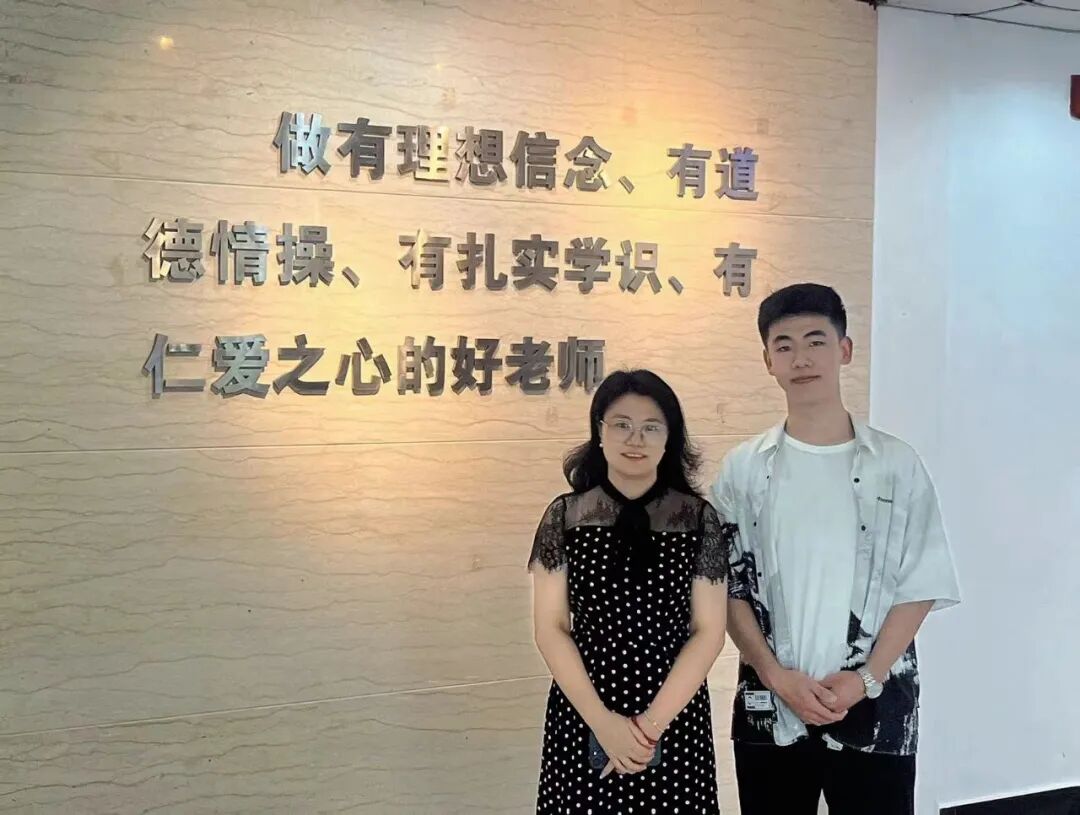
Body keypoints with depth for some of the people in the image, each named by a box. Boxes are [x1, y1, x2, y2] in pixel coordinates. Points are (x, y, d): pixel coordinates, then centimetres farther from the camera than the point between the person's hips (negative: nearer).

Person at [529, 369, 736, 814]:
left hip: (675, 719, 0)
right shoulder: (565, 516, -3)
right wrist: (601, 721, -12)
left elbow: (708, 631, -4)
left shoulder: (699, 519, -4)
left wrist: (653, 722, -12)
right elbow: (550, 629, -4)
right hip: (583, 719, 0)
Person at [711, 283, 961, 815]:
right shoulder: (743, 469, 2)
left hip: (876, 708, -1)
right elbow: (726, 586, 1)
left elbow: (922, 586, 0)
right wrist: (777, 677, -9)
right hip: (769, 709, 1)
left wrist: (867, 679, -10)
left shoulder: (897, 465, 0)